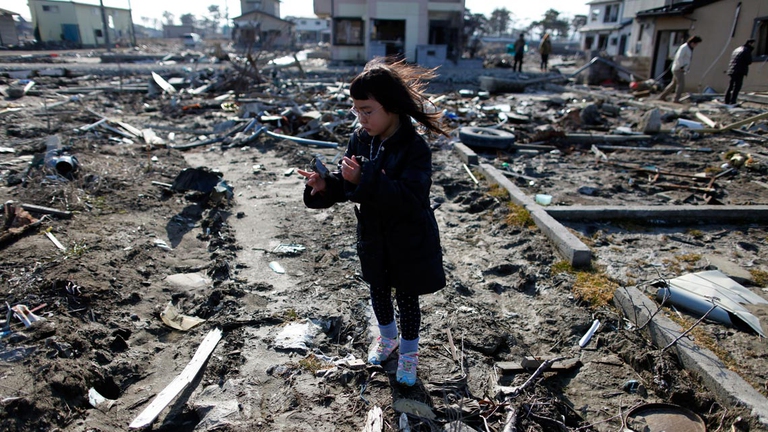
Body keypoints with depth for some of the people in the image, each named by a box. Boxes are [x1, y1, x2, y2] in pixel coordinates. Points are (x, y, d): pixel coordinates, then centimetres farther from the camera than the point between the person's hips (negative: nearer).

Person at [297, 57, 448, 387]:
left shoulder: (414, 147, -24)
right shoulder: (360, 140, -6)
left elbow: (409, 199, -34)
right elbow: (346, 186, 0)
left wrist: (365, 179, -42)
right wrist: (324, 186, -23)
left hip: (408, 242, -5)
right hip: (373, 237, 5)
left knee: (407, 298, 14)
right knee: (378, 292, 23)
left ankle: (408, 352, 39)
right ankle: (387, 337, 52)